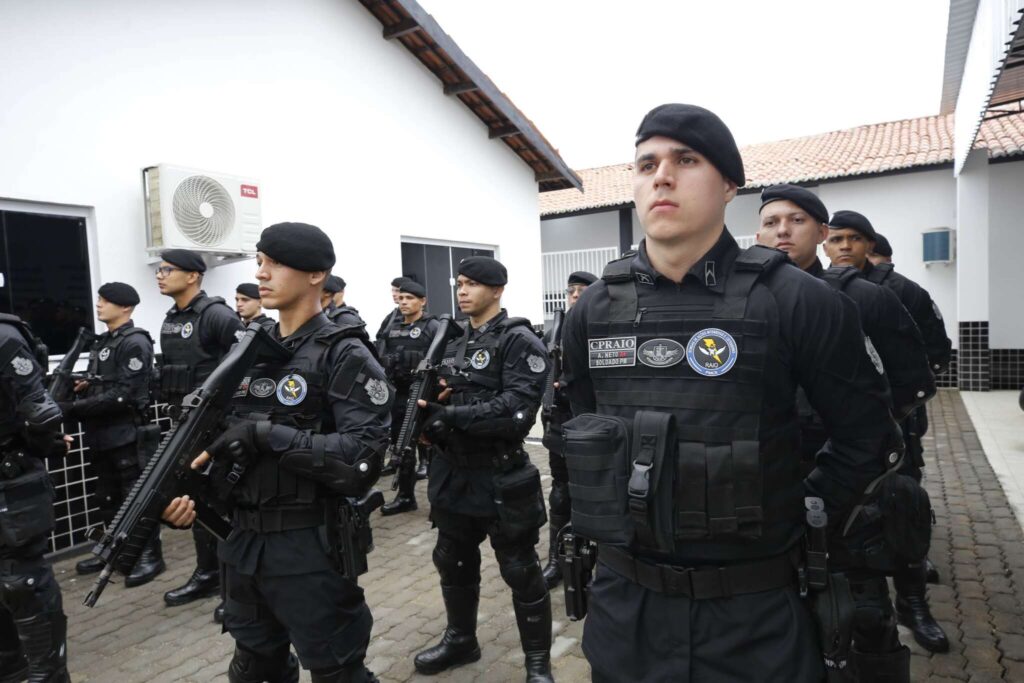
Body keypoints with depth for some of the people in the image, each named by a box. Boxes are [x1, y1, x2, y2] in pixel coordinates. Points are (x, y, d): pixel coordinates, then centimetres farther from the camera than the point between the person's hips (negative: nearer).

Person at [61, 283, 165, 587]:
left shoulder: (135, 343, -13)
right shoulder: (101, 342, 15)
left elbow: (122, 394, -20)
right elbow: (100, 386, 19)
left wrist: (74, 409, -21)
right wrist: (81, 387, -2)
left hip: (127, 435, -9)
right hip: (101, 435, 9)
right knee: (108, 499, 17)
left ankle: (150, 556, 9)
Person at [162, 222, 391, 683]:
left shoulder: (345, 356, -14)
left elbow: (363, 459, -23)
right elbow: (227, 438, 13)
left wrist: (268, 435, -24)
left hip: (311, 549, -7)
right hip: (244, 544, 7)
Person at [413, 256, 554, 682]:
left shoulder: (519, 341, -12)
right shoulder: (453, 341, 11)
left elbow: (518, 410, -23)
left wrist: (452, 416, -22)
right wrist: (428, 409, -7)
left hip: (500, 477, -7)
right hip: (453, 473, 7)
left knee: (520, 571, 7)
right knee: (453, 562, 20)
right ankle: (460, 641, 42)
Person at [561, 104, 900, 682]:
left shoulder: (795, 300, -12)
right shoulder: (594, 310, -2)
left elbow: (867, 432, 0)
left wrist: (808, 510, -1)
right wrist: (618, 512, 10)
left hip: (755, 612, -2)